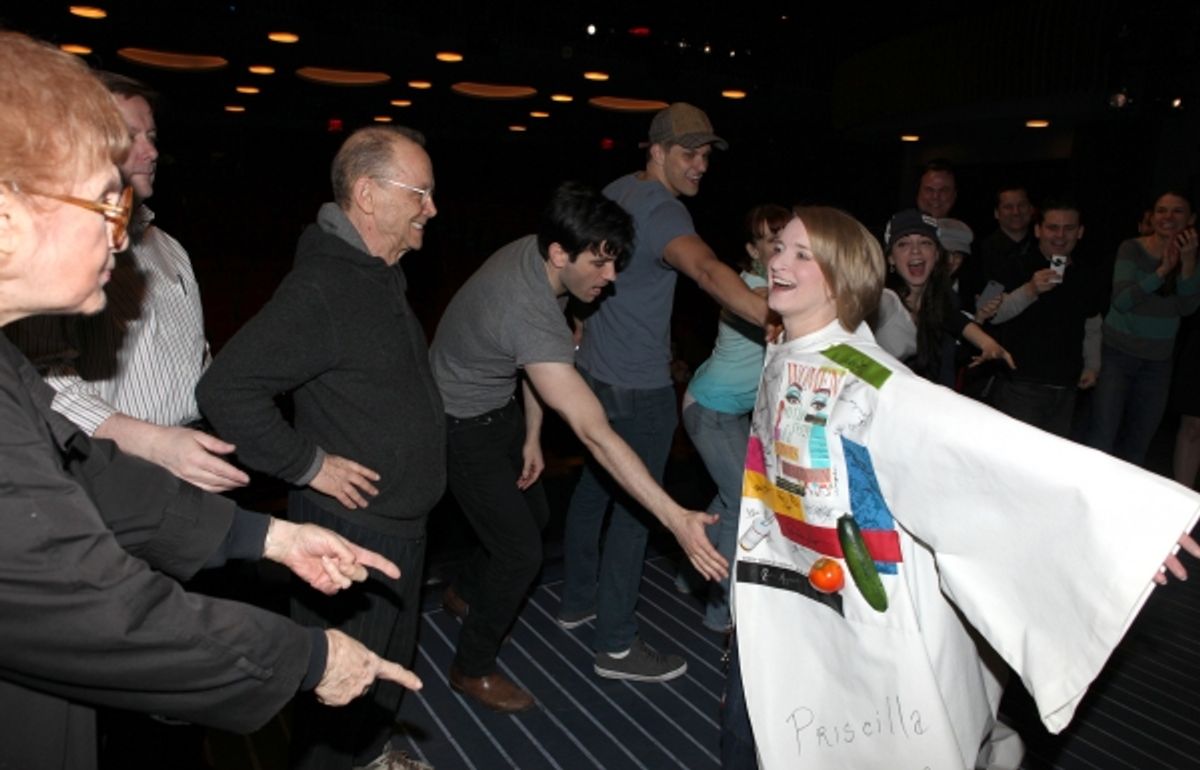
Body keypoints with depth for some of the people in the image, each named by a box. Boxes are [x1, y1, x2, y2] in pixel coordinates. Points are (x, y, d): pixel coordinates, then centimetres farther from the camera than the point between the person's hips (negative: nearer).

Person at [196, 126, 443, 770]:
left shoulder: (381, 276, 8)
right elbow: (225, 388, -28)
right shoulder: (321, 287, -23)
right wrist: (309, 465, -22)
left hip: (401, 522, 10)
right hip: (349, 526, -10)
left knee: (393, 658, 25)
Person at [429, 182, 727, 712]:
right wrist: (676, 519, -43)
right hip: (464, 428, -9)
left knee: (533, 514, 19)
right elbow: (594, 433, -44)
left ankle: (465, 594, 46)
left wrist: (531, 436, 4)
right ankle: (473, 668, 20)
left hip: (500, 408, 9)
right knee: (521, 550, -4)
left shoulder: (533, 254, -12)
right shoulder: (528, 312, -40)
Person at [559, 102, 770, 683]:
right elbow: (707, 269, -41)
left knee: (594, 487, 20)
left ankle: (577, 601, 36)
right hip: (638, 389, -10)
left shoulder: (615, 191, 9)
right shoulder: (661, 210, -21)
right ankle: (616, 645, 11)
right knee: (635, 508, 0)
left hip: (594, 370, 10)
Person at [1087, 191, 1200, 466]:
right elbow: (1121, 301, -19)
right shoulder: (1132, 249, -9)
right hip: (1116, 354, -4)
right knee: (1101, 440, -8)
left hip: (1157, 362, 4)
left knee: (1137, 444, 13)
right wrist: (1162, 270, -28)